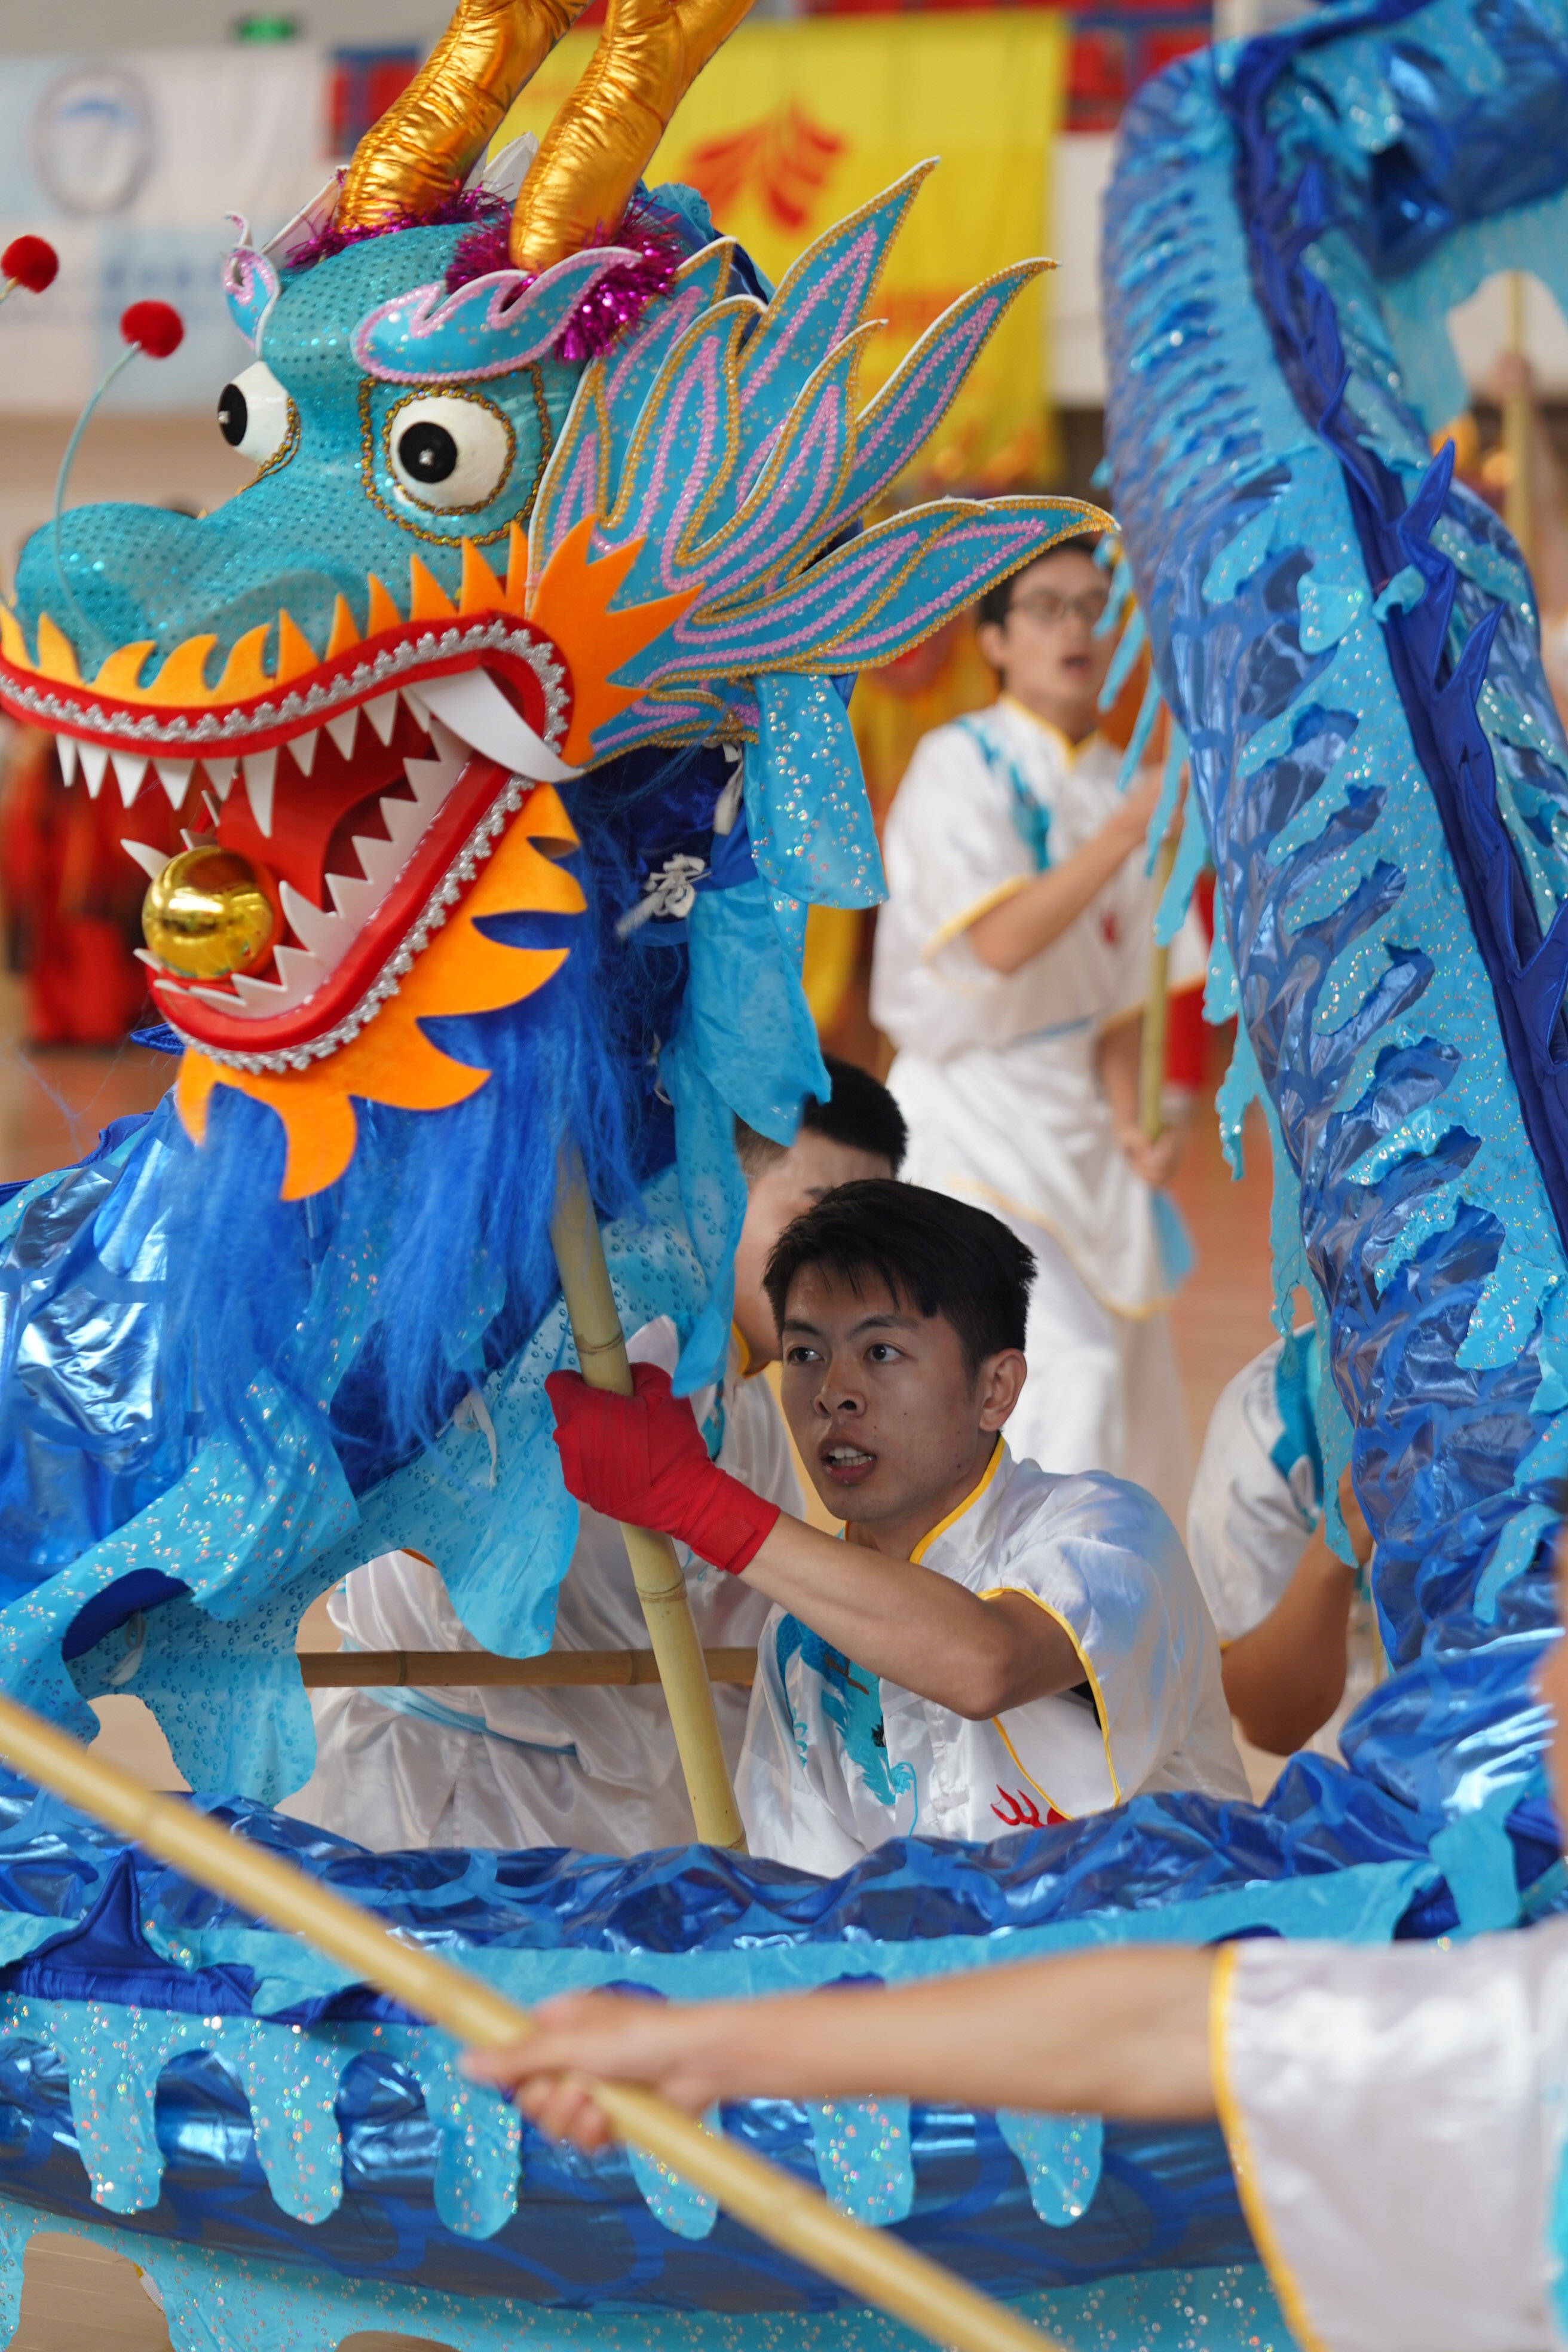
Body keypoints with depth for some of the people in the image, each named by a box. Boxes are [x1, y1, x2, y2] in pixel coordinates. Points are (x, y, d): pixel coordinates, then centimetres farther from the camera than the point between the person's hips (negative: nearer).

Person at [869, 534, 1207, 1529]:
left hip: (1077, 1108, 7)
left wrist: (1130, 1123, -4)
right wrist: (1128, 829, -28)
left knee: (1133, 1377, 7)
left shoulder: (1121, 789, 10)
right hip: (970, 1110, -7)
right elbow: (1003, 939, -23)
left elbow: (1121, 987, 10)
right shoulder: (959, 766, -8)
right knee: (1070, 1369, -20)